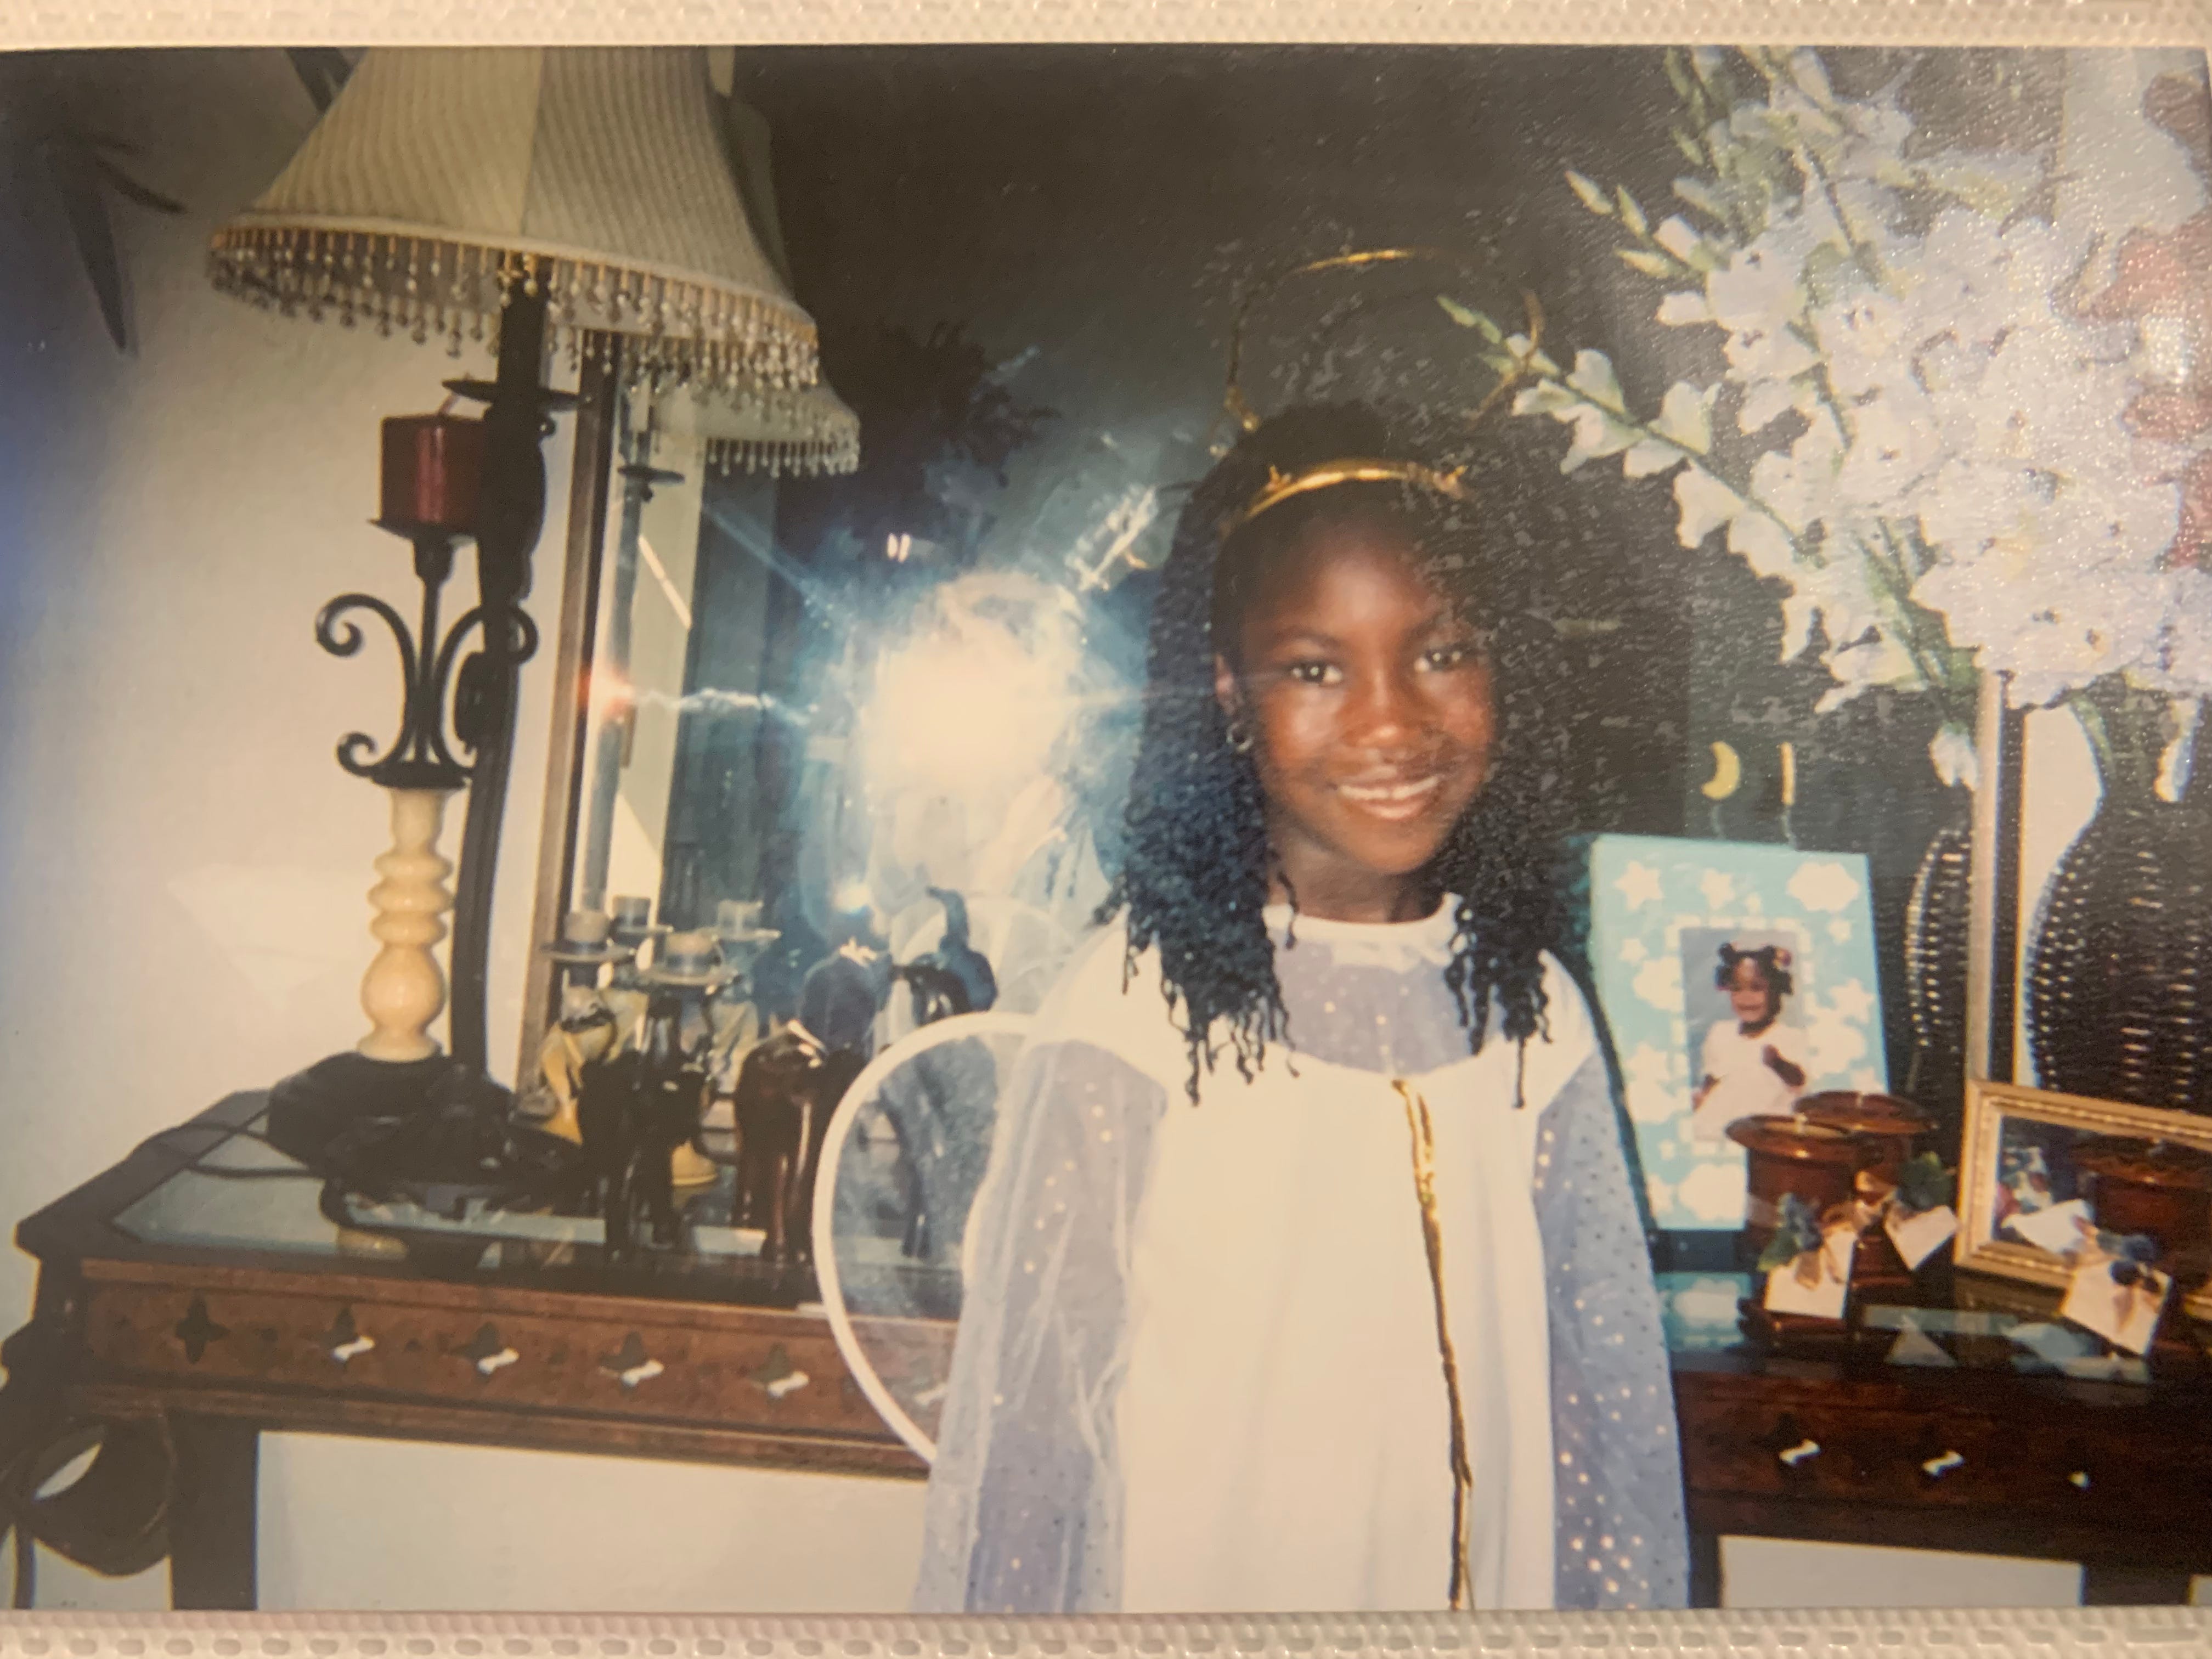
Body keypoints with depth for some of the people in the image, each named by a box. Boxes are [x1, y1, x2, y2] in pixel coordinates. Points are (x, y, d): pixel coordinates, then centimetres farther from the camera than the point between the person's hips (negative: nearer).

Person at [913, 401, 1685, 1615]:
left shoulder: (1533, 1015, -5)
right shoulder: (1132, 1009, -20)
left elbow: (1604, 1417, 1)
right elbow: (1024, 1431, -15)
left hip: (1493, 1590, 5)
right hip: (1185, 1591, -4)